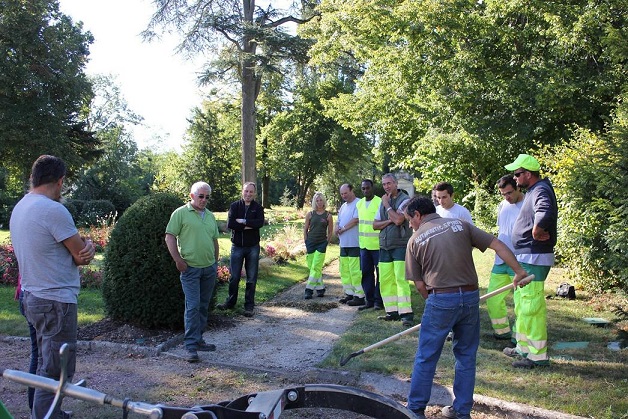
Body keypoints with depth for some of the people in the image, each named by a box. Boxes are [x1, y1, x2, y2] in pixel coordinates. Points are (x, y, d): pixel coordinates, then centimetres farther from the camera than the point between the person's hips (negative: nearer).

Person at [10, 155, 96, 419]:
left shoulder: (20, 207, 10)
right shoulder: (53, 210, -20)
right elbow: (82, 256, -14)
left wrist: (84, 245, -5)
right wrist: (87, 247, 6)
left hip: (32, 297, 10)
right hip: (56, 301, -10)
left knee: (45, 365, 20)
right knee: (55, 372, -3)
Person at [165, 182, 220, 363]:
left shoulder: (210, 216, 14)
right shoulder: (180, 213, -5)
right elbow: (170, 237, -8)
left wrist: (215, 262, 18)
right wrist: (178, 260, -13)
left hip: (209, 268, 6)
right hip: (190, 268, -6)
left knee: (203, 306, 12)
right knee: (193, 306, -8)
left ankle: (198, 340, 22)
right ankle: (191, 346, -3)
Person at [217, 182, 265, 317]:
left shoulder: (258, 208, 2)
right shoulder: (234, 206, 1)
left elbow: (260, 223, -17)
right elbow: (230, 224, -14)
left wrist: (242, 221, -16)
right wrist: (249, 225, -16)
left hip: (253, 247, 0)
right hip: (237, 246, 0)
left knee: (251, 279, 6)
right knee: (234, 277, 8)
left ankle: (249, 306, 15)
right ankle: (230, 302, 24)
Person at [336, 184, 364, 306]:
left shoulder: (359, 204, -9)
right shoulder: (343, 206, 19)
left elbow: (355, 220, -18)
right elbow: (338, 221, 22)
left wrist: (342, 229, -6)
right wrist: (337, 229, -1)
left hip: (354, 244, -9)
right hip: (344, 244, 9)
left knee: (355, 271, -9)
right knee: (344, 270, 11)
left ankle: (359, 296, -4)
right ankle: (349, 293, 20)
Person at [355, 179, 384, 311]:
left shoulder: (380, 202, -9)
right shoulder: (359, 204, 12)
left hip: (377, 244, -6)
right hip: (364, 244, 7)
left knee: (380, 273, 1)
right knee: (366, 273, 10)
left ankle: (378, 301, 9)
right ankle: (369, 300, 19)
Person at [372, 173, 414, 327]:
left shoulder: (405, 200, -5)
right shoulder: (383, 201, 16)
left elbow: (398, 219, -19)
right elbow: (375, 225, 12)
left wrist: (387, 205, -7)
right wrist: (388, 221, -6)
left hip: (400, 245, -7)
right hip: (384, 246, 7)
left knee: (401, 279, -13)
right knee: (385, 280, 5)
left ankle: (406, 313, -13)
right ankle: (392, 312, 12)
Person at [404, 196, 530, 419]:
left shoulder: (415, 239, 3)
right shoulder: (460, 224, 9)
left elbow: (419, 284, 2)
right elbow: (498, 245, 3)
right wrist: (519, 271, 6)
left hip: (441, 300, -3)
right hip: (470, 297, 3)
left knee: (425, 358, 9)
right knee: (466, 356, 17)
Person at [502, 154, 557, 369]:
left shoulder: (541, 191, -18)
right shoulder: (533, 191, 16)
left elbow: (545, 214, -38)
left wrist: (536, 232, -24)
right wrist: (538, 233, 11)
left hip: (534, 259, -11)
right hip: (526, 257, 11)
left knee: (531, 305, -7)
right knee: (521, 304, 19)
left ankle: (538, 355, 0)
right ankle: (524, 346, 30)